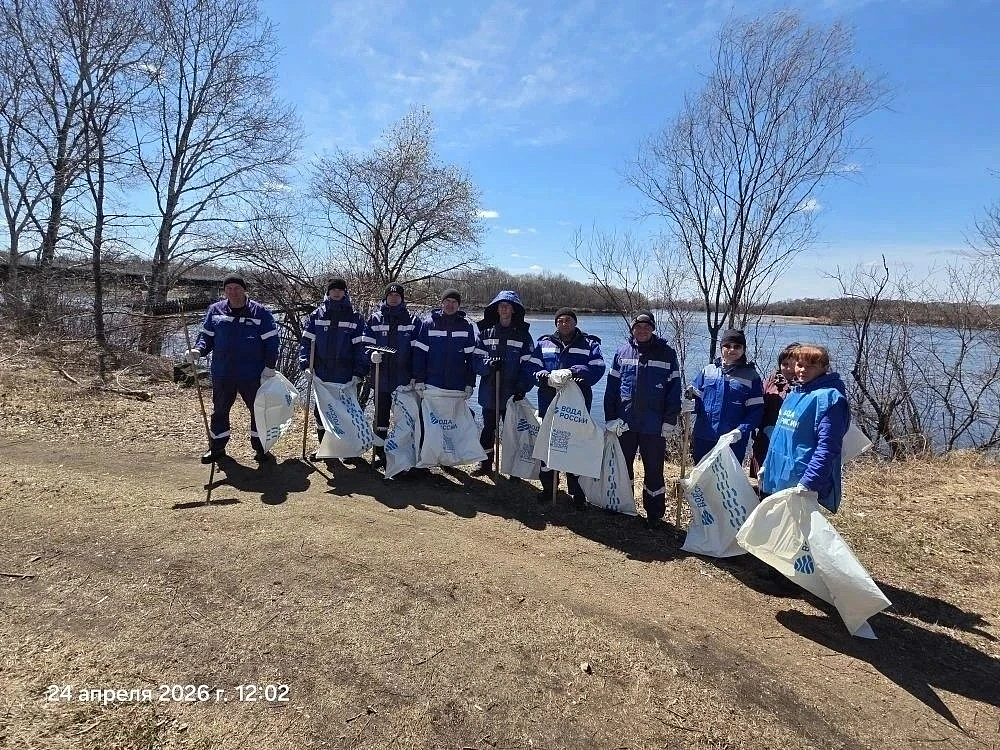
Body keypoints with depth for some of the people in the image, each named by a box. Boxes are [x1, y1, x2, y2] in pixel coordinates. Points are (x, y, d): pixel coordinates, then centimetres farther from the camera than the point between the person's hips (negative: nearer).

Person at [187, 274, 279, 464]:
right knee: (219, 411, 13)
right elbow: (206, 336, 9)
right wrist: (198, 350, -12)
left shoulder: (260, 312, -4)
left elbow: (271, 342, -4)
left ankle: (260, 448, 22)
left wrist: (269, 368, -8)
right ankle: (216, 447, 29)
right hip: (222, 374, 2)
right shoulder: (215, 310, 5)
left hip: (252, 375, -2)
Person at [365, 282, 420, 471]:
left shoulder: (412, 320, 3)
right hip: (381, 377, 1)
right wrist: (371, 354, -18)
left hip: (404, 378, -1)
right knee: (381, 415, 9)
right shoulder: (375, 318, 7)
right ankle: (379, 453, 19)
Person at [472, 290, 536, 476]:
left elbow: (529, 364, -3)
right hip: (489, 390, 1)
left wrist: (522, 388, -14)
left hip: (512, 392, -1)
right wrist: (489, 363, -19)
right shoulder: (486, 332, 6)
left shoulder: (523, 334, 3)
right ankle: (486, 462, 23)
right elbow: (476, 360, 2)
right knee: (488, 426, 10)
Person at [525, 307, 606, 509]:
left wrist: (578, 371, -25)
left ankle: (577, 492, 14)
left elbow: (598, 368, -8)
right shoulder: (544, 343, 11)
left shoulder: (589, 344, 5)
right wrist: (541, 375, -16)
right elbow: (531, 366, 6)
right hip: (548, 403, 2)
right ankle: (548, 487, 26)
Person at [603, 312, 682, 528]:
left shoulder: (667, 353, -1)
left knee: (654, 471, 6)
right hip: (625, 423, 3)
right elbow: (612, 387, 4)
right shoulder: (622, 352, 4)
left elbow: (674, 389, -2)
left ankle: (654, 515, 20)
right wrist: (611, 418, 0)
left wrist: (670, 421, -6)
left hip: (654, 426, -2)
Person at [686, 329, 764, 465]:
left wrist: (741, 431, -18)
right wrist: (689, 396, -14)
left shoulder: (751, 377, 1)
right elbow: (696, 402, 9)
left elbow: (756, 410, -4)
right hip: (703, 440, 2)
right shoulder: (708, 371, 7)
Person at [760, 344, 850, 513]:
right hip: (777, 480, 8)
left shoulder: (829, 398, -14)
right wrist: (767, 466, 19)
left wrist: (808, 484, -27)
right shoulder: (793, 393, 13)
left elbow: (827, 448, -21)